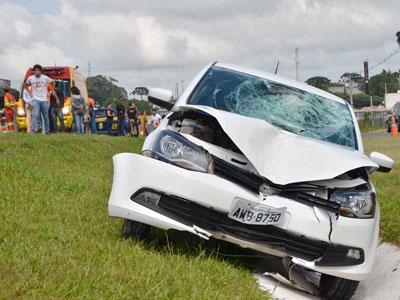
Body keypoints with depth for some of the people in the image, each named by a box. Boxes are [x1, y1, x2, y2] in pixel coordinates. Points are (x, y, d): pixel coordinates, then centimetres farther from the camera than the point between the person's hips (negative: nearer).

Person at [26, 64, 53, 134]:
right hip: (35, 100, -1)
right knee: (35, 115, -20)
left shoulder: (45, 78, -3)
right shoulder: (30, 78, -1)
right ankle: (34, 130, -26)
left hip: (44, 100, 1)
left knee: (46, 116, 9)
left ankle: (46, 131, 20)